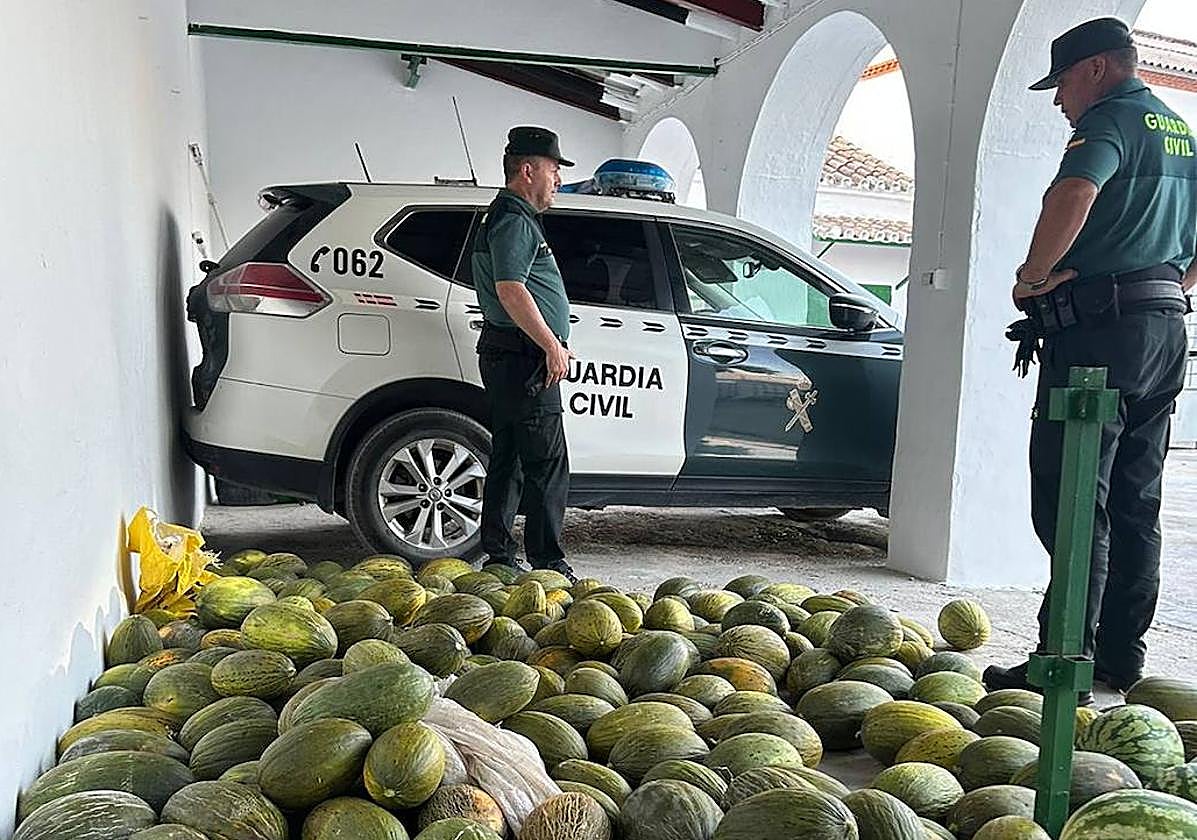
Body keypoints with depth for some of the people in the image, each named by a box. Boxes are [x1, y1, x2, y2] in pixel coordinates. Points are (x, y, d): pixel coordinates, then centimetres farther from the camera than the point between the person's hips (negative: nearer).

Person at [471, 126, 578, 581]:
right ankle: (547, 562, -5)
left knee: (508, 459, 13)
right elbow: (510, 289, -22)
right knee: (547, 463, -9)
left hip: (506, 356, 11)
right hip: (523, 356, -11)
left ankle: (498, 555, 20)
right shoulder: (515, 220, -11)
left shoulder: (512, 217, 24)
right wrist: (552, 345, -20)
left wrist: (552, 344, 27)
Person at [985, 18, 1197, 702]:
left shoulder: (1110, 119, -6)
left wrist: (1034, 276, -16)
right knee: (1136, 502, 12)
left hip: (1102, 327, -9)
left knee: (1070, 499, -9)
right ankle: (1122, 657, 19)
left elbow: (1073, 194, -28)